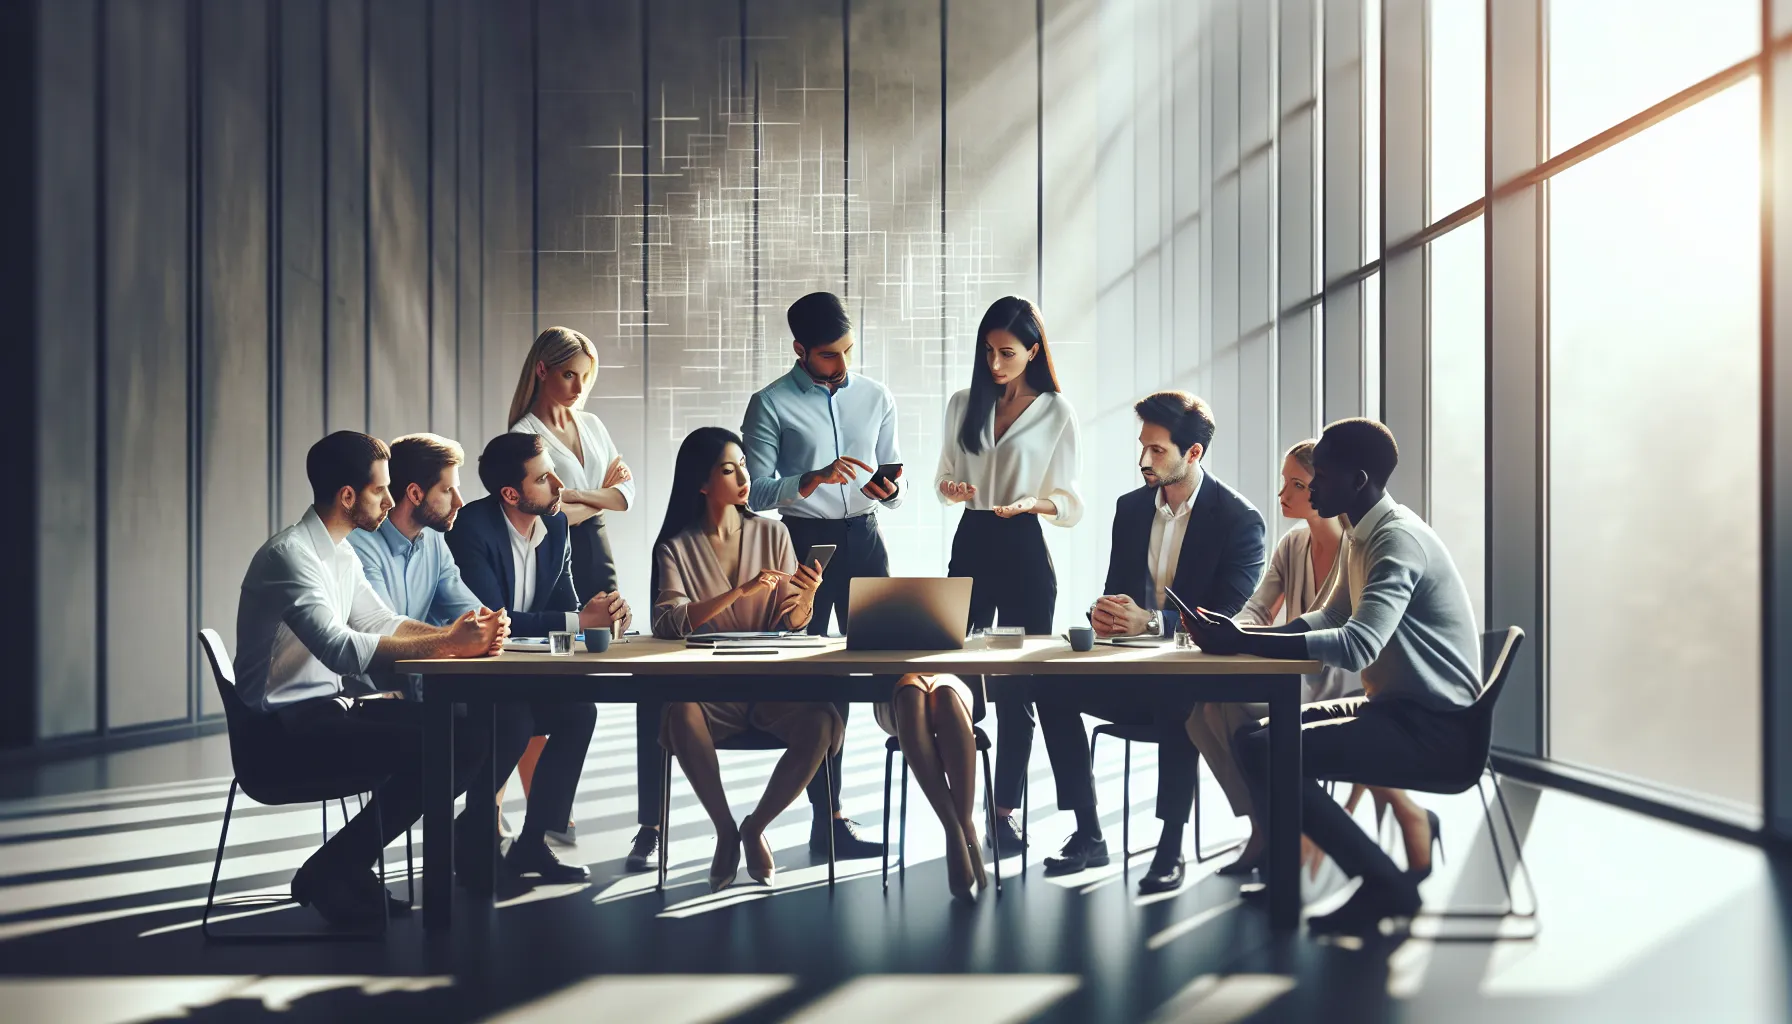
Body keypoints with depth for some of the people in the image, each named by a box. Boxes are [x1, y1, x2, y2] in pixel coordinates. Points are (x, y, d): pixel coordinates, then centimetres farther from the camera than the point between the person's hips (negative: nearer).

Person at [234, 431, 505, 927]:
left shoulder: (342, 556, 14)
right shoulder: (290, 554, -17)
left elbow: (383, 623, 17)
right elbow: (339, 648, -28)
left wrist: (455, 635, -3)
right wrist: (444, 645, -28)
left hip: (327, 710, 9)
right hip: (287, 729, -9)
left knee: (467, 736, -5)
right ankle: (329, 873, -8)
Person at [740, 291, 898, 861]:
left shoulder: (876, 398, 11)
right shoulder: (771, 404, -1)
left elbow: (890, 490, 15)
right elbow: (755, 492, -9)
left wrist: (890, 491, -9)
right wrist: (813, 479, -24)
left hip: (863, 539, 3)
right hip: (802, 541, -3)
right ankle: (828, 816, 8)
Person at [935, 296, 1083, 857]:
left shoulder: (1056, 412, -1)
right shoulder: (964, 405, 9)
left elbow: (1070, 504, -1)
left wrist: (1030, 502, -20)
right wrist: (950, 488, -6)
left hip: (1024, 551, -3)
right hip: (970, 544, 3)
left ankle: (1006, 809, 11)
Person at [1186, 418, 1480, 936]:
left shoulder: (1398, 539, -20)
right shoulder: (1363, 536, 11)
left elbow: (1356, 645, -31)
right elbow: (1330, 618, 21)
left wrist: (1239, 643, -30)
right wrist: (1242, 632, 5)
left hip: (1433, 724, -10)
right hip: (1397, 708, 10)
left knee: (1263, 753, -20)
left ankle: (1385, 885, -9)